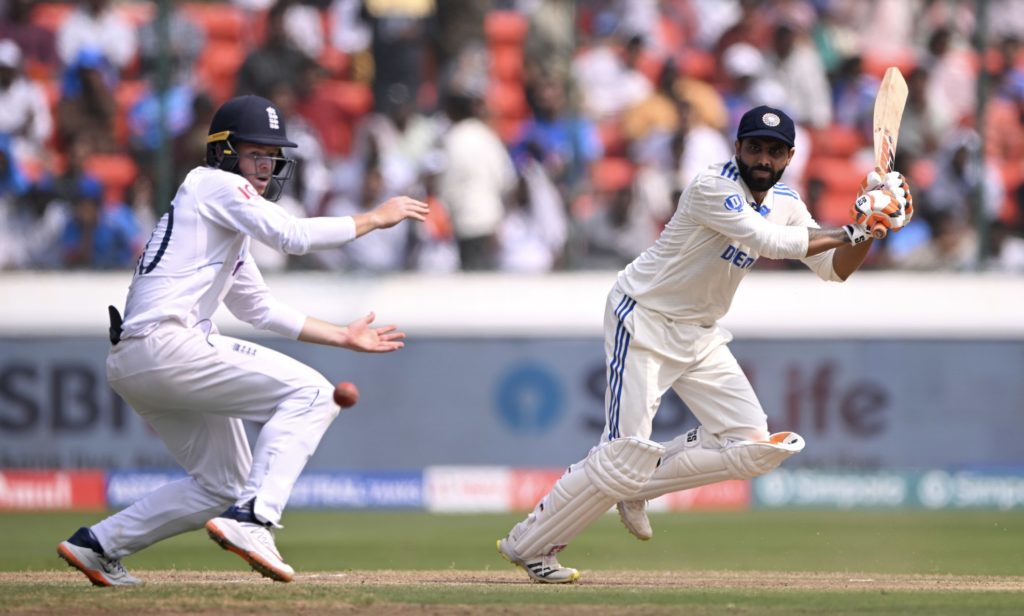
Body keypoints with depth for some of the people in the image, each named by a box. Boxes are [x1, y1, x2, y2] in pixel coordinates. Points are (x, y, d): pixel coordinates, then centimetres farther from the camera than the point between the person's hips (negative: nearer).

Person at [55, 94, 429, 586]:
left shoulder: (229, 223, 29)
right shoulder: (215, 184, 0)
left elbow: (260, 310, 33)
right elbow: (293, 235, -13)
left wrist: (344, 337, 30)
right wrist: (375, 218, -3)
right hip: (163, 343, -10)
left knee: (224, 483, 19)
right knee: (309, 392, -14)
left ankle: (98, 545, 19)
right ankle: (252, 519, -26)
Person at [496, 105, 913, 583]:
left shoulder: (785, 202, 3)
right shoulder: (712, 187, -22)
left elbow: (835, 269, 3)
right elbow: (770, 241, -33)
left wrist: (868, 228, -14)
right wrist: (852, 230, -28)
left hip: (699, 334, 8)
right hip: (643, 320, -8)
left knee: (752, 445, -4)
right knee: (625, 453, -14)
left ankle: (637, 486, 12)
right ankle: (528, 545, -1)